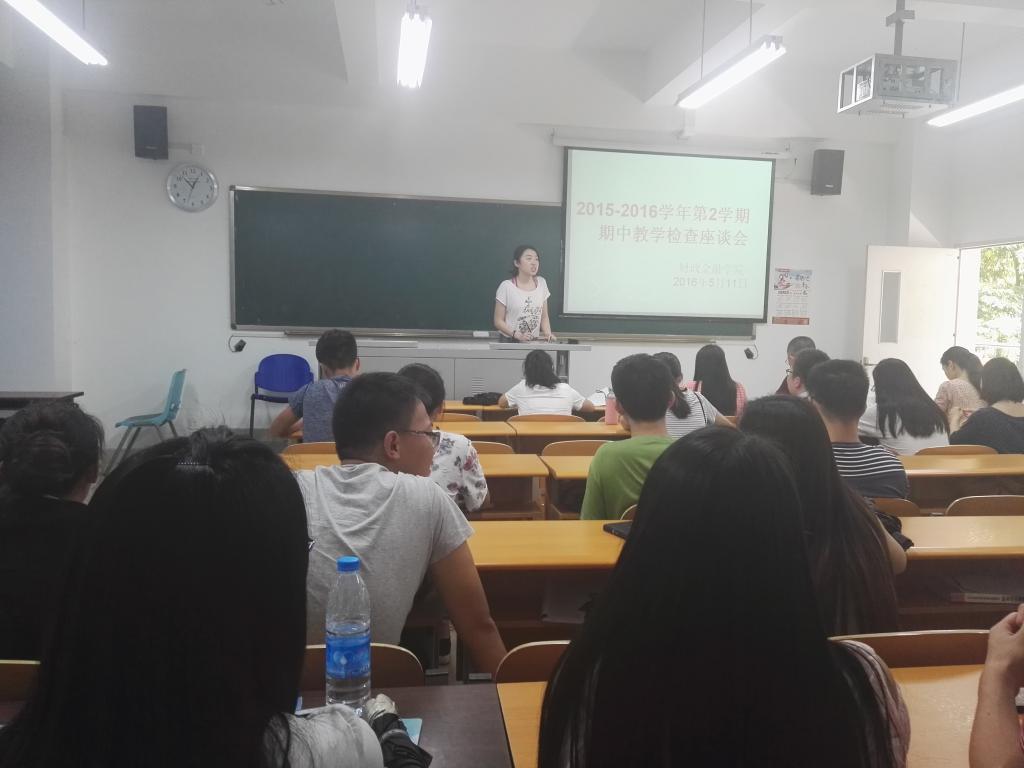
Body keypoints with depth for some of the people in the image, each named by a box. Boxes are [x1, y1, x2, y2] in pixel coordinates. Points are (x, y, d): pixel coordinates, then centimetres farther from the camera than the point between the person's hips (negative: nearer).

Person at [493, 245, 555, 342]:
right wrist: (517, 335, -20)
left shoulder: (541, 283, 3)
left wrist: (548, 334, -8)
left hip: (534, 342, 4)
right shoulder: (506, 286, -10)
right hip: (510, 342, -4)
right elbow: (498, 321, -7)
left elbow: (544, 316, 9)